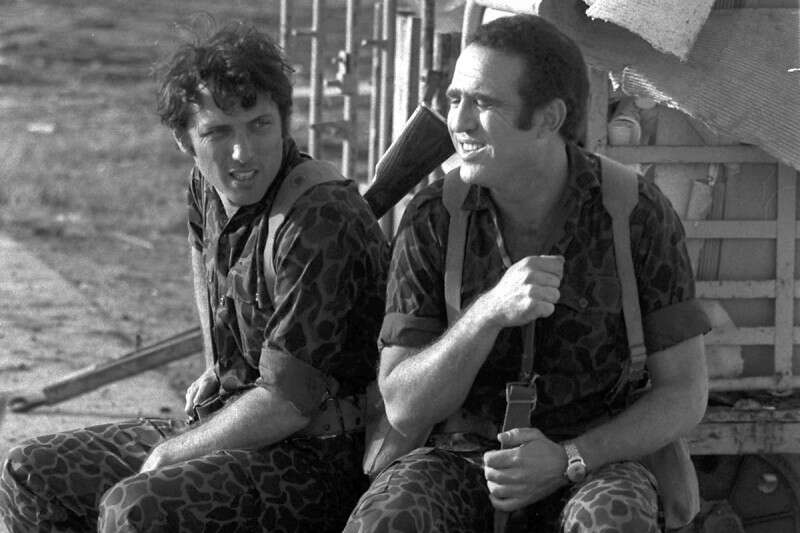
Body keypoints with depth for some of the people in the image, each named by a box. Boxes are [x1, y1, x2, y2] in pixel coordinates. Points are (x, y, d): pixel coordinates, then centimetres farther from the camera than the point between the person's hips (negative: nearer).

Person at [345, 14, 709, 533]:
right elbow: (404, 408, -10)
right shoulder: (431, 220, -7)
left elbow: (685, 393, -5)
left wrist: (565, 460, -20)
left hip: (595, 467, -1)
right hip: (462, 457, 1)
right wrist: (489, 311, -27)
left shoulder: (640, 213, -10)